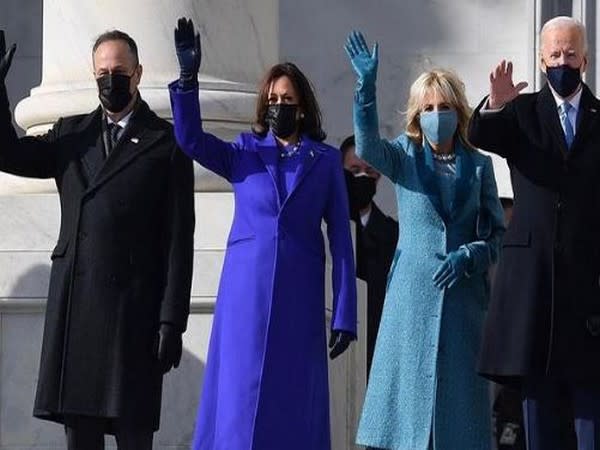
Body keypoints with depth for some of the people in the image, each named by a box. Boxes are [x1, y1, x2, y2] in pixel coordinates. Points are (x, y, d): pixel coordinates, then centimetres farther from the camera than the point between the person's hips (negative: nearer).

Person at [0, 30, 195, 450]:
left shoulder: (166, 143, 2)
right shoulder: (71, 134, 16)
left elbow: (178, 240, -1)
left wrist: (172, 322, -7)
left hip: (132, 308, -4)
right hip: (73, 306, 4)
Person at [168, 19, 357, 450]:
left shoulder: (326, 160, 7)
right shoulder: (242, 153, 10)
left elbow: (340, 238, 4)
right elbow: (190, 139, -7)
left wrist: (345, 314, -2)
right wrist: (188, 77, -20)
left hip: (299, 297, 0)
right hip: (245, 291, 0)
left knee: (293, 403, 2)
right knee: (238, 402, -1)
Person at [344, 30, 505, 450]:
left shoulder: (479, 165, 7)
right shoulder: (405, 156, 4)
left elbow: (498, 234, 9)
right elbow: (367, 146, -18)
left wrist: (468, 256, -11)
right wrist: (367, 86, -32)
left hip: (463, 298, 1)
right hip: (412, 295, -1)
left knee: (457, 390, 0)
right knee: (411, 385, -3)